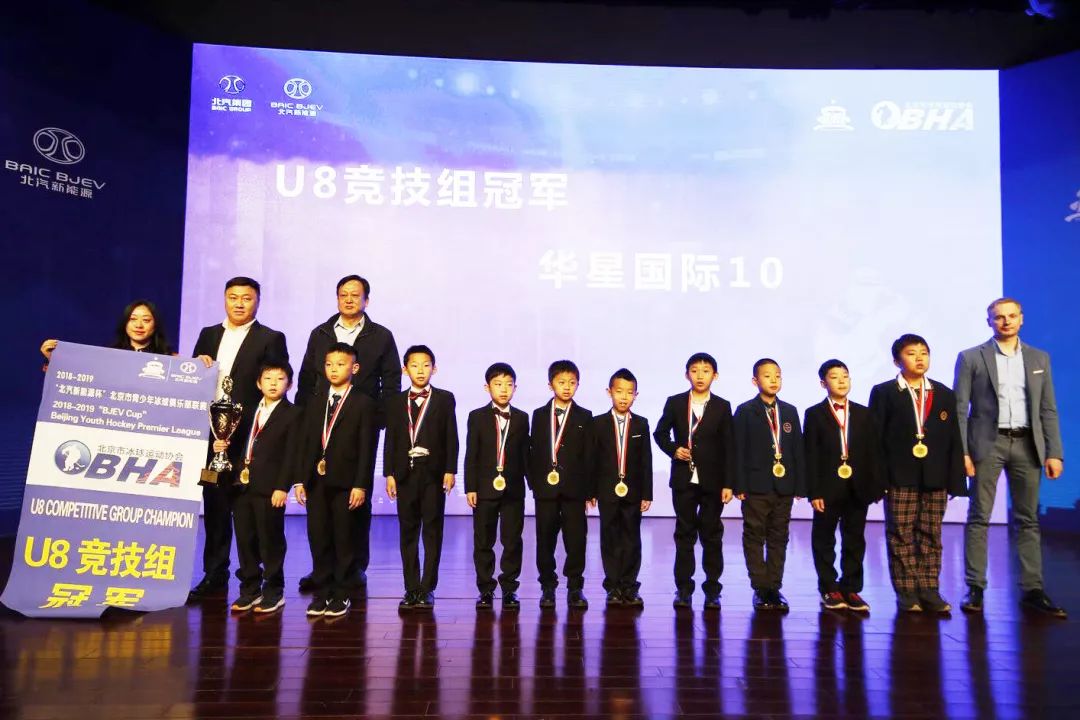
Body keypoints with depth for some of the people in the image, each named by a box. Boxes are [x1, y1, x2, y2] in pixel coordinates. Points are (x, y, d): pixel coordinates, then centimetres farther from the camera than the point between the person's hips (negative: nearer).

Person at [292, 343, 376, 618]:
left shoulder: (363, 403, 0)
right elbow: (303, 443, 11)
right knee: (318, 538, 7)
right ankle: (322, 592, 18)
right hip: (316, 481, 4)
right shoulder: (314, 403, 13)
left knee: (343, 540, 3)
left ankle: (341, 595, 13)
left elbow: (366, 448, -5)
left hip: (345, 483, -4)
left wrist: (360, 485, -11)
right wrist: (300, 479, 4)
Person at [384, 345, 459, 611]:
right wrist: (389, 474, 0)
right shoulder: (396, 402, 10)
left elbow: (451, 438, 0)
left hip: (433, 472, -2)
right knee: (408, 532, 7)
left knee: (432, 532, 1)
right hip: (405, 472, 2)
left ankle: (427, 589, 7)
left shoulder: (445, 399, 4)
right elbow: (390, 440, 7)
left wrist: (450, 470, -8)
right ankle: (411, 589, 14)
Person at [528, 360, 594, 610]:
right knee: (545, 539, 5)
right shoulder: (539, 415, 8)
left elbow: (588, 455, 3)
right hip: (546, 487, 1)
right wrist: (534, 482, -1)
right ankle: (548, 587, 17)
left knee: (576, 539, 1)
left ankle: (575, 588, 14)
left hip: (574, 488, -1)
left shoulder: (584, 417, 6)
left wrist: (590, 490, 0)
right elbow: (533, 451, 6)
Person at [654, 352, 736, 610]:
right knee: (684, 535, 7)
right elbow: (660, 432, 13)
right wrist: (673, 449, -8)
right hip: (684, 479, 1)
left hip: (713, 481, 0)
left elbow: (729, 447, -1)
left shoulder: (722, 407, 2)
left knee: (712, 535, 5)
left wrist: (729, 484, -6)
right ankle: (683, 589, 14)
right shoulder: (675, 403, 4)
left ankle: (712, 591, 13)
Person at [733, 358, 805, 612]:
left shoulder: (790, 412, 11)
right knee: (755, 538, 1)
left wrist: (800, 485, 3)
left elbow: (797, 449, 9)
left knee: (779, 538, 8)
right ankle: (760, 588, 9)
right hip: (756, 486, -3)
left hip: (784, 486, 4)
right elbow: (738, 450, -4)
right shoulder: (745, 411, 0)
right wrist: (739, 485, -11)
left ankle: (774, 587, 16)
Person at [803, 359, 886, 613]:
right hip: (828, 489, -2)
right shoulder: (814, 415, 0)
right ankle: (830, 590, 16)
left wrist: (878, 485, -1)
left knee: (854, 540, 7)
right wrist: (813, 491, -11)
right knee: (824, 541, 5)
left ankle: (851, 588, 16)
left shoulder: (864, 414, 9)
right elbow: (811, 456, -5)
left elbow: (874, 452, 7)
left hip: (858, 488, 3)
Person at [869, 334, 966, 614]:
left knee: (931, 536, 7)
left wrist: (956, 480, 2)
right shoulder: (884, 393, 2)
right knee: (901, 535, 1)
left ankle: (929, 591, 16)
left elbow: (953, 439, 9)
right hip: (900, 478, -3)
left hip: (935, 479, 3)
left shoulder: (944, 394, 12)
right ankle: (906, 593, 8)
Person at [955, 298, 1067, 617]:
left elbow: (1048, 410, 10)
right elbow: (959, 409, -1)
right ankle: (975, 588, 4)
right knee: (979, 517, -1)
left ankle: (1032, 589, 13)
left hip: (1027, 444, 3)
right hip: (988, 443, -3)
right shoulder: (971, 358, 2)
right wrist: (961, 451, -10)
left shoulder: (1039, 358, 12)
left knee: (1028, 519, 7)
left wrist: (1054, 452, 2)